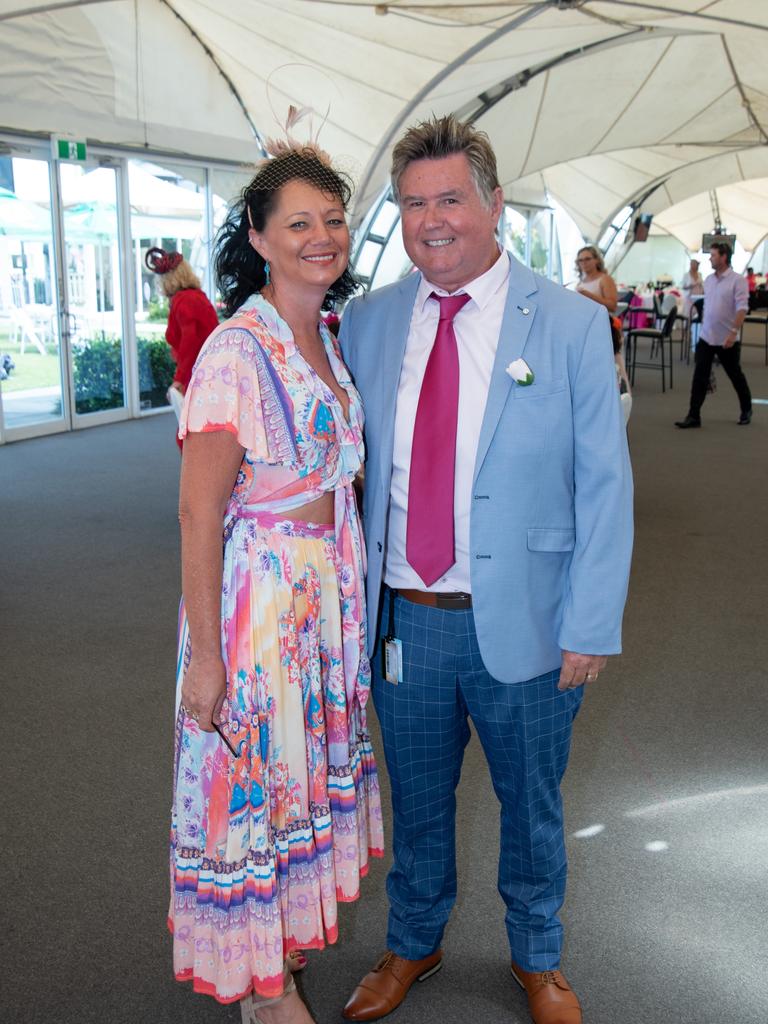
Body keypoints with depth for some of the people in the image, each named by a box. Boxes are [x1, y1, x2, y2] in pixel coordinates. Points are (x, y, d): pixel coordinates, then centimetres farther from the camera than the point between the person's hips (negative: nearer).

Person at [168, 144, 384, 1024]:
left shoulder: (329, 339, 6)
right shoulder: (237, 350, -19)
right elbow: (198, 512, -20)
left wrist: (351, 578, 13)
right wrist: (205, 652, -19)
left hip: (332, 579, 8)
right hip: (256, 584, -8)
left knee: (314, 754, 22)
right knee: (251, 777, 8)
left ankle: (300, 911, 47)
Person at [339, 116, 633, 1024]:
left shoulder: (571, 324, -6)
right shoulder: (367, 321, 2)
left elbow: (605, 487, -6)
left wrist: (591, 625, -11)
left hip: (521, 621, -2)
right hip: (404, 616, 2)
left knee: (530, 803, 18)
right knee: (416, 798, 19)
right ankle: (412, 945, 45)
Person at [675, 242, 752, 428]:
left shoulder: (737, 280, -12)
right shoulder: (709, 280, 8)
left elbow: (742, 308, -18)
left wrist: (734, 332, -26)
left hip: (727, 339, -5)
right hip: (706, 337, 5)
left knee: (736, 376, 11)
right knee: (699, 377, -3)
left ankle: (746, 410, 30)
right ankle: (693, 416, -1)